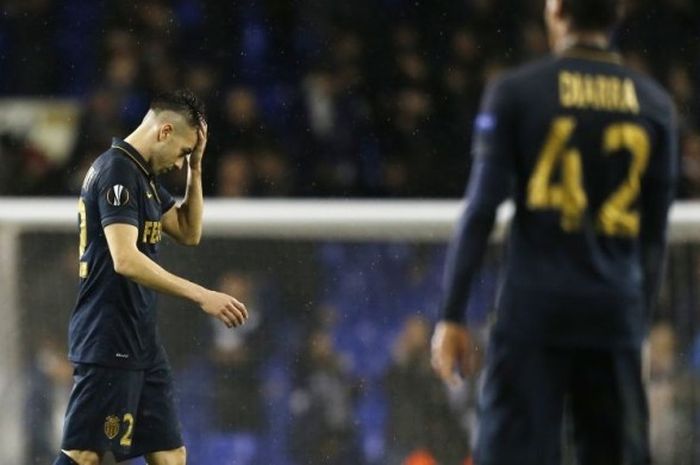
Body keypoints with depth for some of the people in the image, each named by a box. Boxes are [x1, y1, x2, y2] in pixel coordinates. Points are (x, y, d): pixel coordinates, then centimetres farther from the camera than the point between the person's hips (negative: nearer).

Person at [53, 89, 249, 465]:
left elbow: (189, 233, 24)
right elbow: (125, 259, -25)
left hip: (140, 343, 10)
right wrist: (202, 296, -26)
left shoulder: (145, 176, 16)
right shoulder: (117, 171, -14)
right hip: (109, 344, -10)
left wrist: (195, 168, 12)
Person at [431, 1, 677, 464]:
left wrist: (452, 316, -3)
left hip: (533, 311, -2)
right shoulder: (655, 104, 8)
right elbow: (655, 235, 11)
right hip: (615, 318, 2)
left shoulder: (515, 93, -1)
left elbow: (481, 212, -5)